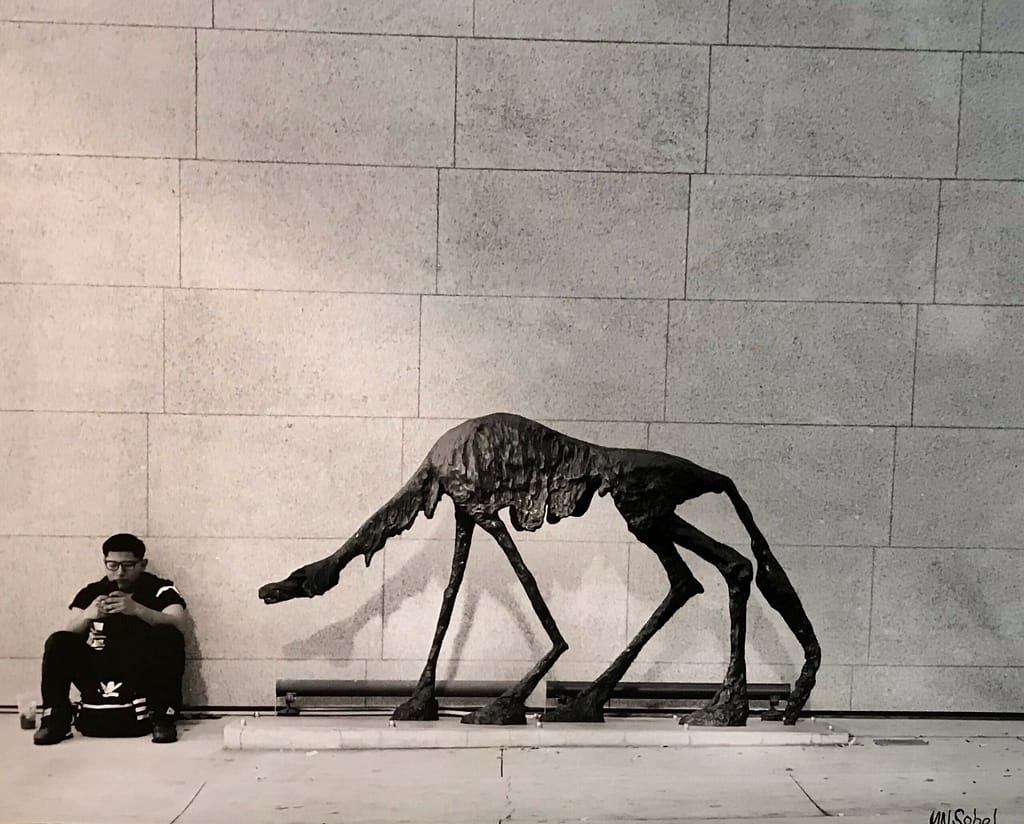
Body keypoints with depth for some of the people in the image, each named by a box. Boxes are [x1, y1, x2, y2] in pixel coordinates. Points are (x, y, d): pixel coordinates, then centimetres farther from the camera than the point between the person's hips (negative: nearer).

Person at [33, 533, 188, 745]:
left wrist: (137, 610, -33)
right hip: (99, 679, 2)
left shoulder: (161, 590, 1)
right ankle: (55, 719, -13)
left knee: (169, 637, -29)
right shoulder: (92, 593, 9)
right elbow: (68, 635, -3)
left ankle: (163, 718, -23)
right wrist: (86, 616, -25)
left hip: (145, 677, -2)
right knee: (58, 643, -16)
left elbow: (178, 626, -18)